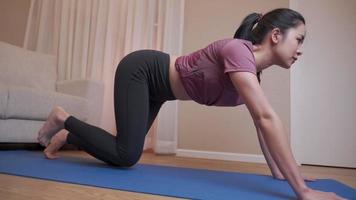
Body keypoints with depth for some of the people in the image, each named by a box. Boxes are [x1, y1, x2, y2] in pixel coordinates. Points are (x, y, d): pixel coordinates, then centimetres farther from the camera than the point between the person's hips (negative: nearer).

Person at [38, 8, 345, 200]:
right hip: (139, 71, -8)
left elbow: (261, 122, 3)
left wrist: (278, 172, 2)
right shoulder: (238, 50, -30)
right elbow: (268, 118, -39)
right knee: (126, 155, -14)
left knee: (124, 154, 9)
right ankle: (63, 119, 10)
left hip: (154, 87, 8)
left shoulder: (252, 70, -2)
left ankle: (67, 135, 33)